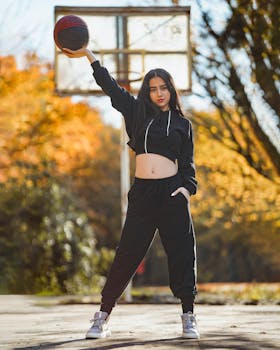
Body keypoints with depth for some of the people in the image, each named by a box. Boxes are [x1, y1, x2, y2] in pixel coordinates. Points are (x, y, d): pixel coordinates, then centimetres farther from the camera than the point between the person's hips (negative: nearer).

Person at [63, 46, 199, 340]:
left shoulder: (182, 124, 11)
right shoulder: (138, 112, 12)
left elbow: (187, 164, 8)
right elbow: (110, 86, 11)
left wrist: (186, 188, -10)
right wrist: (87, 54, 6)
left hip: (172, 193, 0)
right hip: (142, 193, 1)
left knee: (182, 255, -3)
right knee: (127, 255, -2)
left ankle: (188, 319, 5)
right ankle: (102, 317, 2)